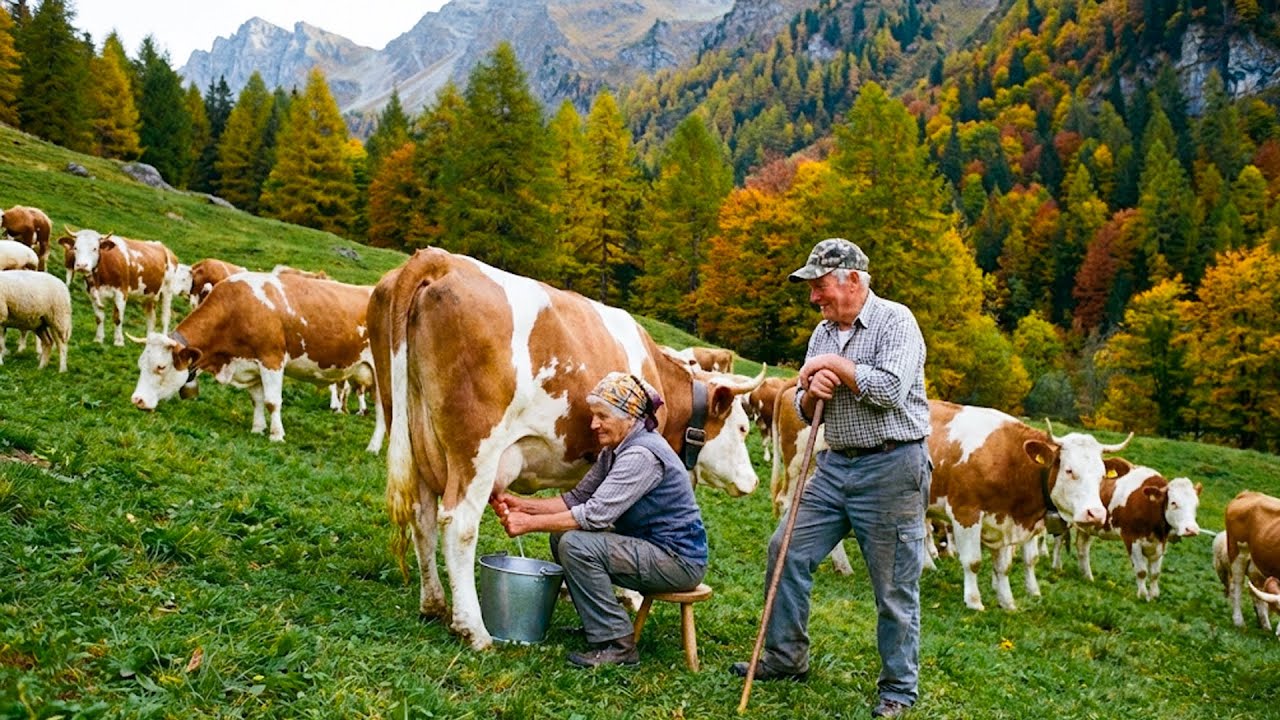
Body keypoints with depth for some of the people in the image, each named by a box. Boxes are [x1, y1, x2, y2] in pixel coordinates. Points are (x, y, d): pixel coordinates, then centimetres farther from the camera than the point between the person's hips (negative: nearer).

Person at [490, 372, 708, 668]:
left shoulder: (642, 455, -23)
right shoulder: (615, 451, 8)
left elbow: (596, 514, -27)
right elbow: (578, 498, 8)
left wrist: (531, 524, -20)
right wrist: (521, 504, -2)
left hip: (679, 560, -10)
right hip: (651, 547, 10)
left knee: (576, 544, -23)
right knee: (561, 535, 8)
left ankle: (616, 645, -13)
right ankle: (596, 623, 18)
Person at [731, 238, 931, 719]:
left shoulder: (894, 321, -9)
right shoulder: (823, 333, 12)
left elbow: (890, 390, -23)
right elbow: (805, 412, 15)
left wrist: (836, 364, -13)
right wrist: (812, 391, -8)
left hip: (891, 468, -7)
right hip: (835, 465, 7)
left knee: (895, 585, 2)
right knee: (787, 550, 6)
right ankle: (786, 657, 22)